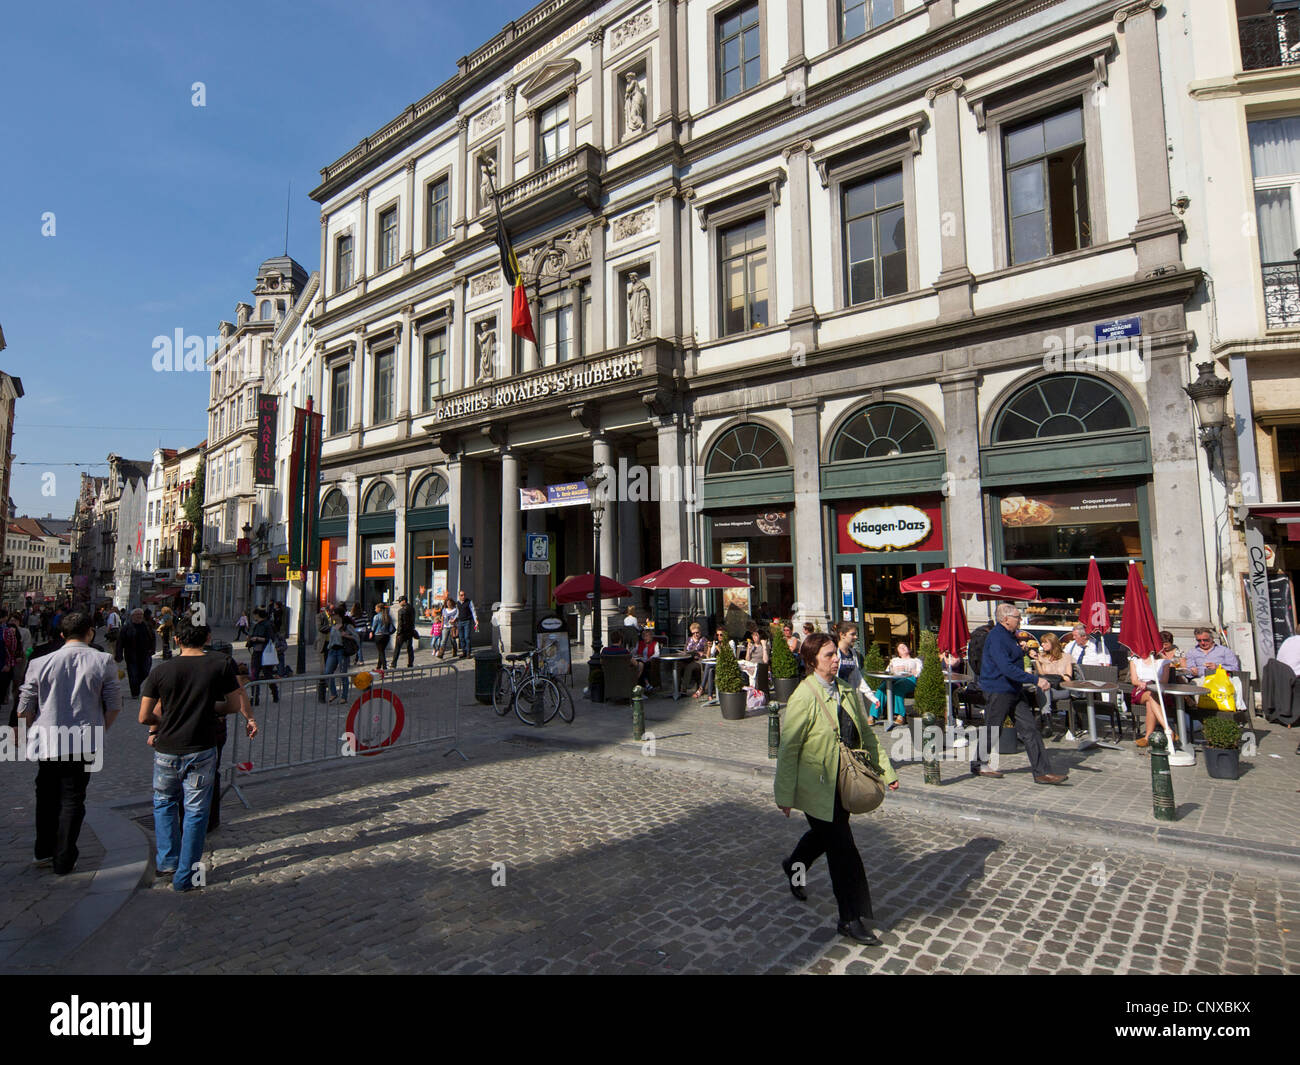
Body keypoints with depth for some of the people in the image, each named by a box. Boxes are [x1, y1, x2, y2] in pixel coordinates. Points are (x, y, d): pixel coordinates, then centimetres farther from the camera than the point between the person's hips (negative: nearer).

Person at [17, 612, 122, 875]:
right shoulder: (104, 662, -8)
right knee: (73, 800, 9)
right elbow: (114, 706, -5)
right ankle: (63, 861, 16)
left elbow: (24, 710, 0)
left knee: (46, 798, 21)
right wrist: (100, 731, 11)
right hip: (85, 744, -2)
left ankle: (44, 852, 33)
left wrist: (36, 733, 17)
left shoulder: (41, 663, -5)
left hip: (47, 743, 2)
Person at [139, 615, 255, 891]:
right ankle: (184, 876, 15)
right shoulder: (221, 664, -9)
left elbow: (144, 716, 1)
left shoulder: (160, 671, -3)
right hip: (201, 751, -2)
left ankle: (166, 861, 27)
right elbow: (235, 704, -2)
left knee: (164, 802, 26)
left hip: (166, 750, 2)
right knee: (196, 811, 9)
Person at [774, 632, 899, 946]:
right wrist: (785, 794, -12)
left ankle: (794, 867, 52)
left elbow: (865, 733, 13)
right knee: (842, 849, 0)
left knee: (825, 833, 24)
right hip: (817, 786, -7)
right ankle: (852, 919, 17)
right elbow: (789, 748, -15)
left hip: (844, 782, 7)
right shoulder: (804, 697, -19)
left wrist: (885, 769, 11)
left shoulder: (846, 690, 2)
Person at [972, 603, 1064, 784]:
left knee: (1029, 729, 3)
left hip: (1014, 691, 9)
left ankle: (1042, 772, 4)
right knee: (991, 730, 3)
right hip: (998, 692, -9)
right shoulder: (996, 638, -20)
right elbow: (1007, 668, -28)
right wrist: (1036, 680, -28)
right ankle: (978, 765, 20)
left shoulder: (1009, 635, 14)